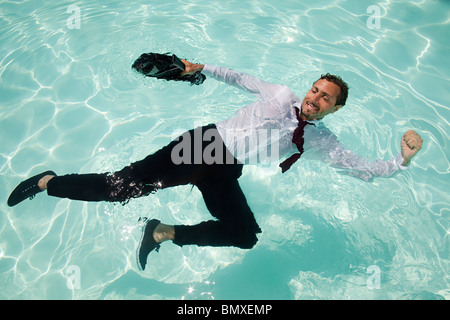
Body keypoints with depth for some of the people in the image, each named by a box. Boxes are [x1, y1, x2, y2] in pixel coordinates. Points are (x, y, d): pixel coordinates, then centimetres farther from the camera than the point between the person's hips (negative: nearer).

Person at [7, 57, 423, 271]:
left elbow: (367, 169, 5)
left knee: (246, 235, -19)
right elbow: (241, 78, 16)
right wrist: (203, 68, 10)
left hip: (226, 173, 3)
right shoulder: (282, 94, 5)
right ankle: (48, 183, 13)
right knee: (126, 184, -11)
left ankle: (164, 233, 0)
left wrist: (403, 159, -10)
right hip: (207, 141, -2)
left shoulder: (320, 140, 7)